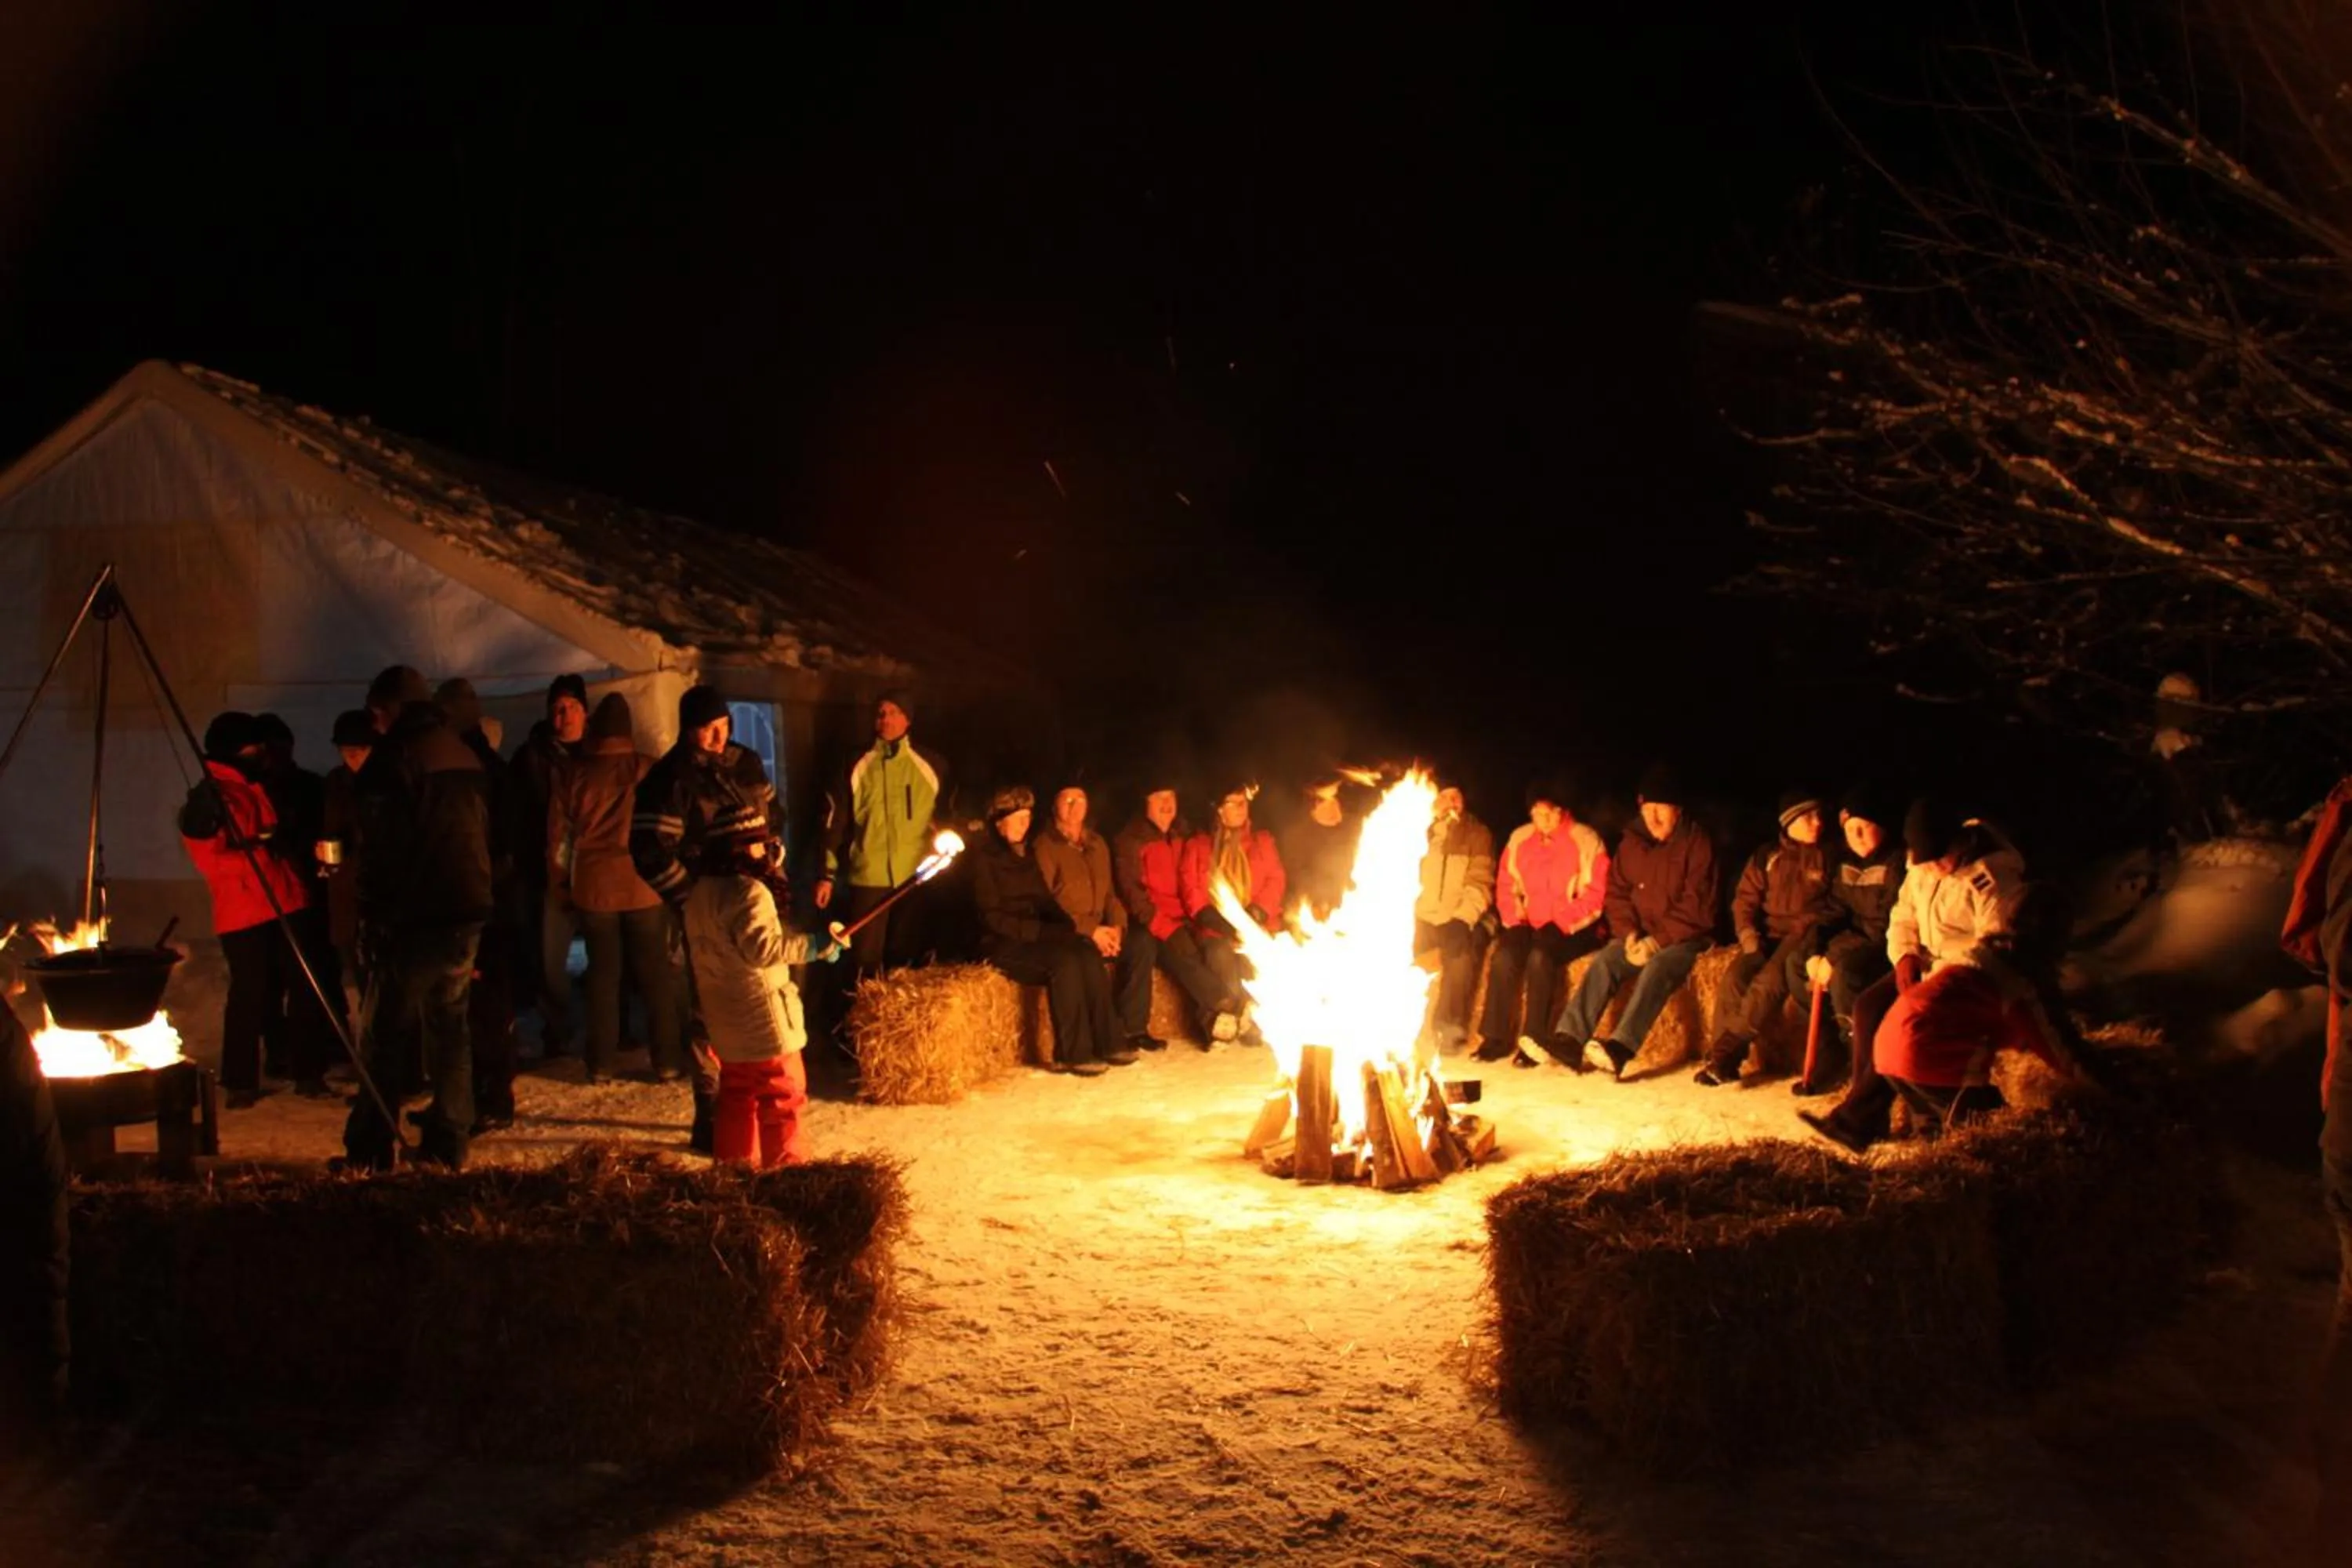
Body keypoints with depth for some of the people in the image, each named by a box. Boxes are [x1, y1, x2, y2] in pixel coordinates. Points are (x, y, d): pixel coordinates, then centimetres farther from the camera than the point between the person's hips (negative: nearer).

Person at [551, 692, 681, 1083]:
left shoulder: (570, 772, -1)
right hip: (643, 886, -1)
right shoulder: (648, 769, -5)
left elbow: (557, 837, 4)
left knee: (602, 975, 11)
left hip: (593, 888, 1)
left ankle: (601, 1064, 14)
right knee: (655, 976, 7)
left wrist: (560, 891, 12)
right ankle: (667, 1062, 8)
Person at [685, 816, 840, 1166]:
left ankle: (732, 1161, 25)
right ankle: (785, 1164, 6)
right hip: (763, 1018, -9)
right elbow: (761, 945, -32)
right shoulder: (749, 892, -20)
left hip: (725, 1019, 9)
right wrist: (813, 946, -31)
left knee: (737, 1094, 19)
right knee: (782, 1094, 2)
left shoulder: (699, 893, 9)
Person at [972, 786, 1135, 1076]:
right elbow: (993, 917, -12)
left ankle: (1106, 1041, -20)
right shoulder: (985, 858, -5)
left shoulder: (1027, 855, 15)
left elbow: (1045, 900, 17)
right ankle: (1074, 1052, -27)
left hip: (1033, 937, 6)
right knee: (1064, 960, -31)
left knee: (1088, 953, -21)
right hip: (1002, 945, -6)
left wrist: (1069, 928, -3)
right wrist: (1040, 931, -19)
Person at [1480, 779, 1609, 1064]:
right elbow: (1505, 886, 15)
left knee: (1540, 956, -33)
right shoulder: (1519, 839, 10)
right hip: (1528, 923, 4)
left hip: (1572, 928, -4)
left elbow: (1595, 895, -7)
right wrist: (1514, 917, -2)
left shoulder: (1586, 841, -4)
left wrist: (1560, 922, -16)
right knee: (1504, 955, -26)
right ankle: (1496, 1037, -18)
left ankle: (1535, 1039, -25)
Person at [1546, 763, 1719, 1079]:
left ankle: (1620, 1048, -51)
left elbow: (1696, 905, -13)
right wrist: (1629, 933, -8)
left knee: (1657, 967, -34)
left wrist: (1658, 941, -20)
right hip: (1642, 935, 5)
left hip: (1687, 937, -5)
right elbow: (1617, 893, 10)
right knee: (1604, 962, -21)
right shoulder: (1632, 842, 8)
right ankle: (1568, 1040, -33)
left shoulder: (1696, 841, -8)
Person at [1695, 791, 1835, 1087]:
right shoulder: (1765, 857, 16)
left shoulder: (1827, 858, 10)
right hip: (1767, 935, 3)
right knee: (1735, 979, -26)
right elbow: (1744, 901, 10)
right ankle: (1723, 1062, -26)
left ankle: (1724, 1054, -30)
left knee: (1770, 982, -31)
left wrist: (1809, 930, -14)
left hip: (1805, 937, -3)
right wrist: (1749, 937, -8)